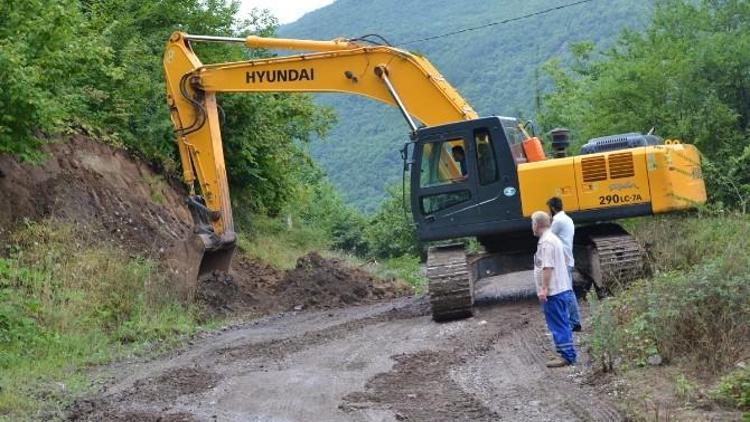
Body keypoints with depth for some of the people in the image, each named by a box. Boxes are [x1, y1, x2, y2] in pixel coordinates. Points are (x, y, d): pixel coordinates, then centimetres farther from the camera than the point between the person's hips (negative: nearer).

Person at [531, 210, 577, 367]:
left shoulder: (546, 242, -16)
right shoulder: (553, 238, 17)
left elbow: (547, 267, -23)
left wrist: (544, 288, -23)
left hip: (552, 292, -10)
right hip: (562, 288, 10)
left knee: (558, 325, -6)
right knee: (562, 324, 14)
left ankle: (566, 355, -5)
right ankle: (569, 353, 18)